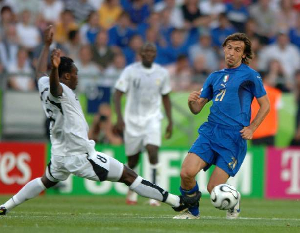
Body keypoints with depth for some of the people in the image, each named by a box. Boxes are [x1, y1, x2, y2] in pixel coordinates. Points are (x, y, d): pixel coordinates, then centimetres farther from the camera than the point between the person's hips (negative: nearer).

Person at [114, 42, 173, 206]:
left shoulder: (162, 73, 3)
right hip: (132, 119, -1)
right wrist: (119, 117, -18)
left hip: (152, 119, 1)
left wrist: (170, 121, 11)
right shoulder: (130, 71, -6)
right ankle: (132, 191, 32)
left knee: (152, 151, -20)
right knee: (132, 159, 7)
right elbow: (117, 94, -6)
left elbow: (165, 97, 15)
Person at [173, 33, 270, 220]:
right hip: (210, 132, 5)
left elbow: (265, 106, 6)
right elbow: (197, 109, 18)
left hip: (234, 137, -5)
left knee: (214, 188, -10)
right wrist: (192, 102, -5)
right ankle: (192, 211, 8)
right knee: (187, 172, -17)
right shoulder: (215, 76, 18)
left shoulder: (250, 75, 3)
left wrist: (251, 129, -5)